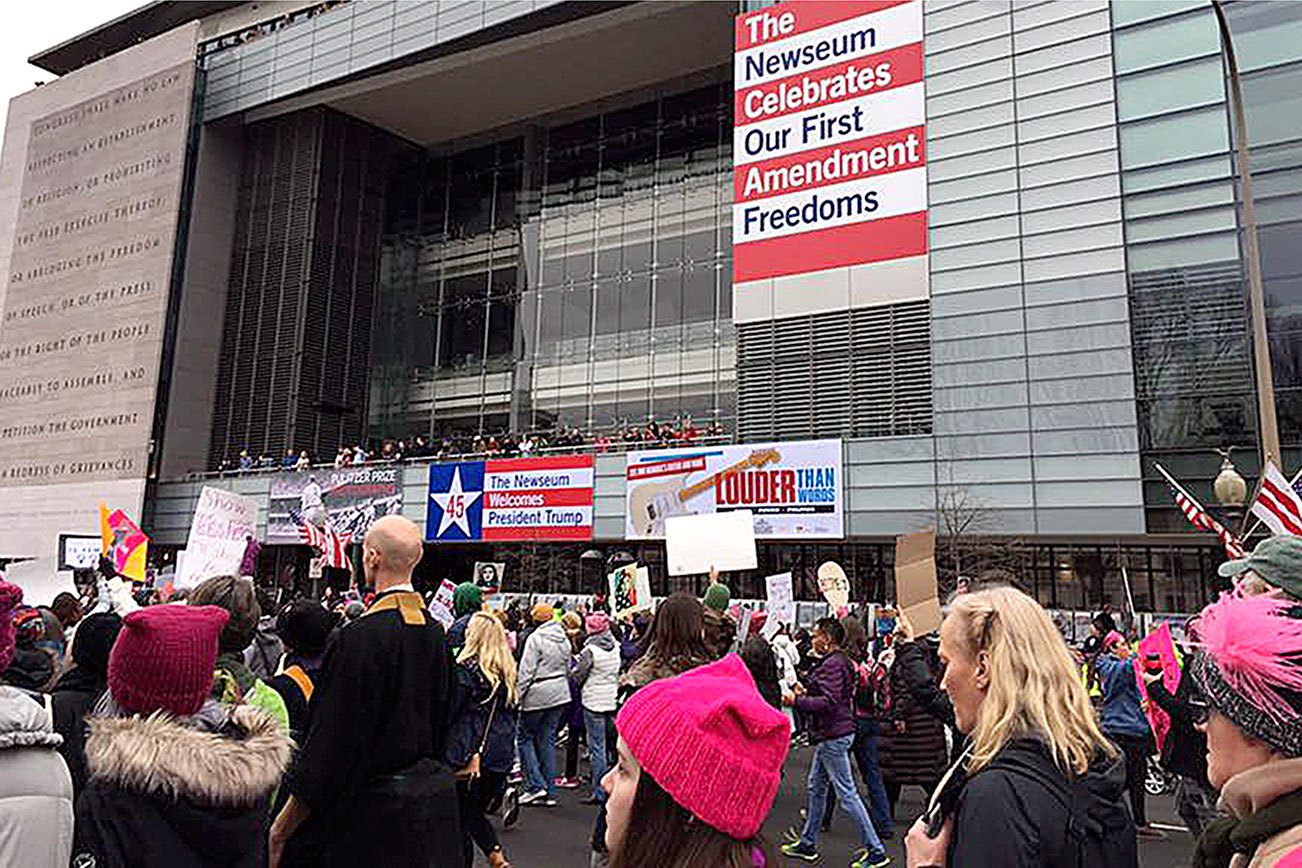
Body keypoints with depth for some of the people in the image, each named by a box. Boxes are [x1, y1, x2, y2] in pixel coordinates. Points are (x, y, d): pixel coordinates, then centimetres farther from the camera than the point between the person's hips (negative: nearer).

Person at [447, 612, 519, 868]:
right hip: (501, 756, 6)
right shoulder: (507, 671, 4)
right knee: (476, 813, 21)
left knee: (462, 818, 8)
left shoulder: (466, 669, -14)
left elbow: (449, 712, -11)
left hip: (468, 755, -6)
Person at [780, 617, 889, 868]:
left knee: (847, 794, -4)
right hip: (831, 734, 11)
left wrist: (797, 700, -20)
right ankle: (808, 844, 29)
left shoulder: (832, 665, -20)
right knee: (816, 787, 18)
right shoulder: (841, 661, 12)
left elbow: (829, 702, -26)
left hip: (833, 736, -11)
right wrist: (806, 692, 11)